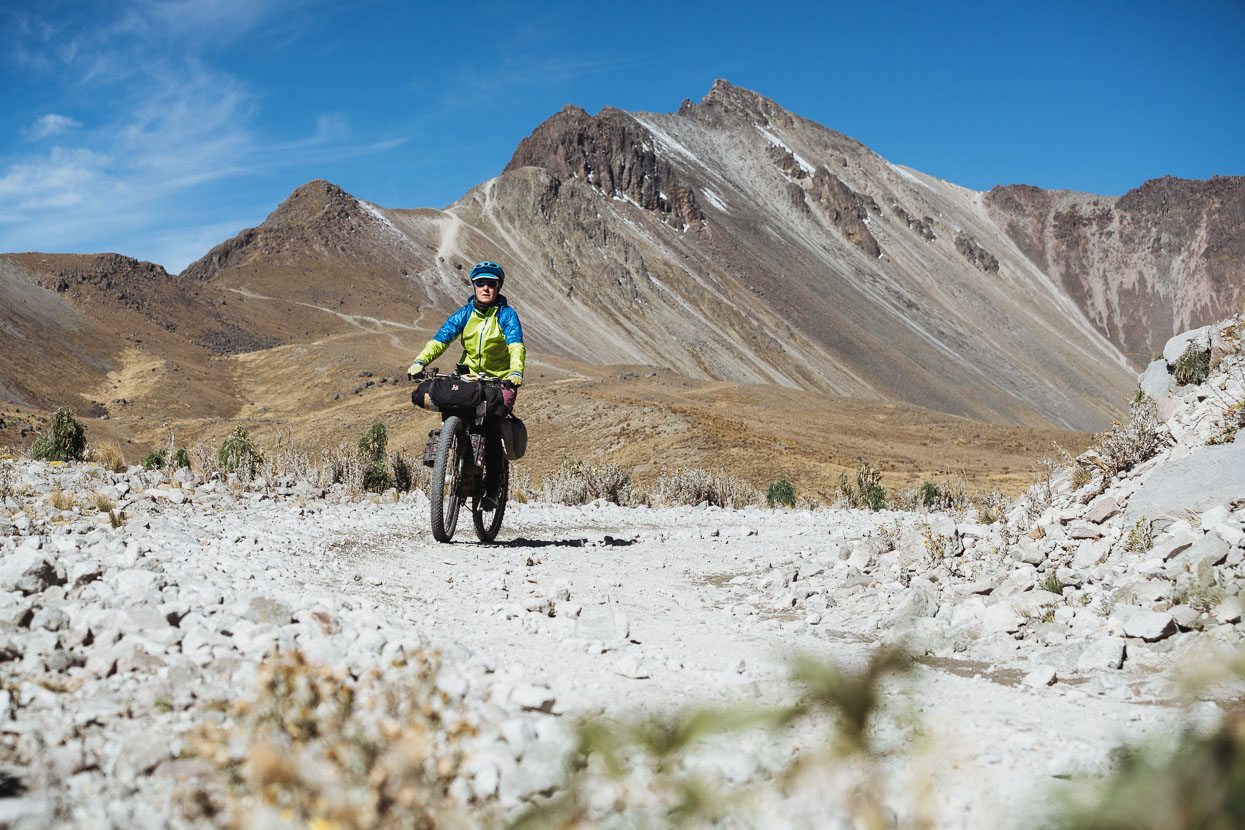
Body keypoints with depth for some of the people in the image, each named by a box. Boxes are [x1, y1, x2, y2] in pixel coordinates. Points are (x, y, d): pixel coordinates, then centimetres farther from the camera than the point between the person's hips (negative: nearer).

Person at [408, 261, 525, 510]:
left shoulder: (506, 315, -5)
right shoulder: (464, 314, 3)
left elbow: (516, 345, -21)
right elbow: (441, 339, -9)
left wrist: (516, 372, -41)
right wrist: (420, 361, -27)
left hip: (500, 380, -3)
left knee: (491, 426, -21)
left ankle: (491, 490, -12)